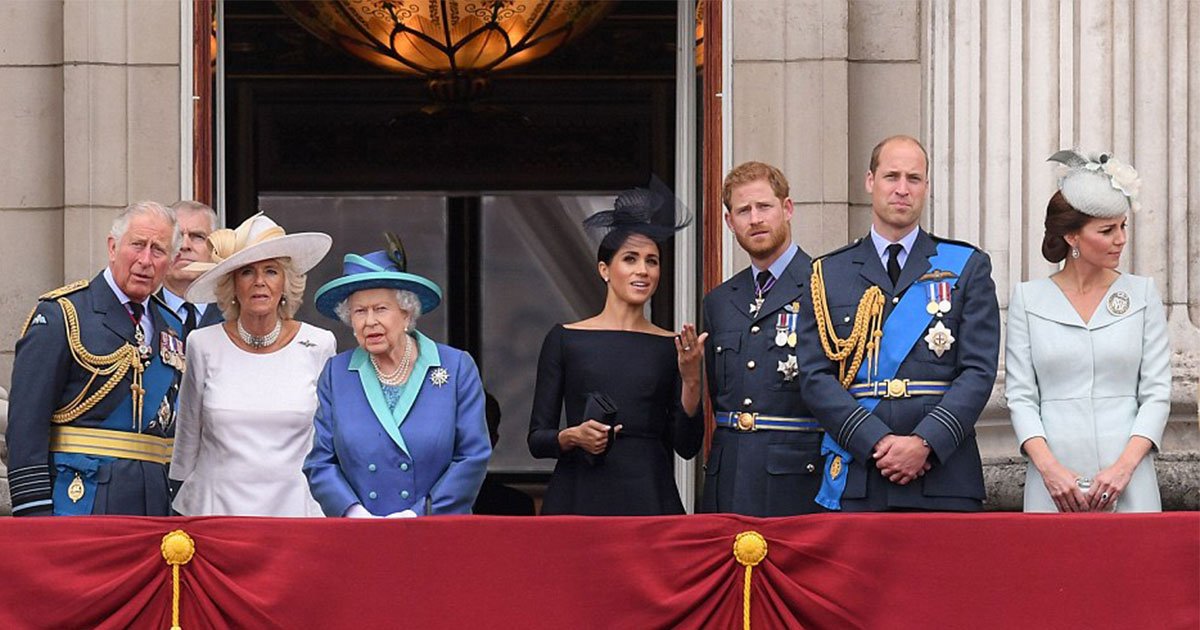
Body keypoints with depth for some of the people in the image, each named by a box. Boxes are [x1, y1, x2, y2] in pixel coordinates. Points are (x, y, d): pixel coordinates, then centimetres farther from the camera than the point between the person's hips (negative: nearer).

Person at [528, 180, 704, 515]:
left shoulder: (671, 347, 8)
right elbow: (537, 439, 5)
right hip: (580, 498, -1)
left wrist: (690, 381, -8)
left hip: (650, 499, 1)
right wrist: (572, 437, -15)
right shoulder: (565, 339, 4)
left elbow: (687, 446, 4)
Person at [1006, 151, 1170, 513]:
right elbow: (1020, 396, 3)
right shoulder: (1028, 299, 7)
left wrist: (1124, 466, -10)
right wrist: (1049, 467, -12)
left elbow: (1157, 394, 4)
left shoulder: (1142, 294, 8)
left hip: (1127, 483, 0)